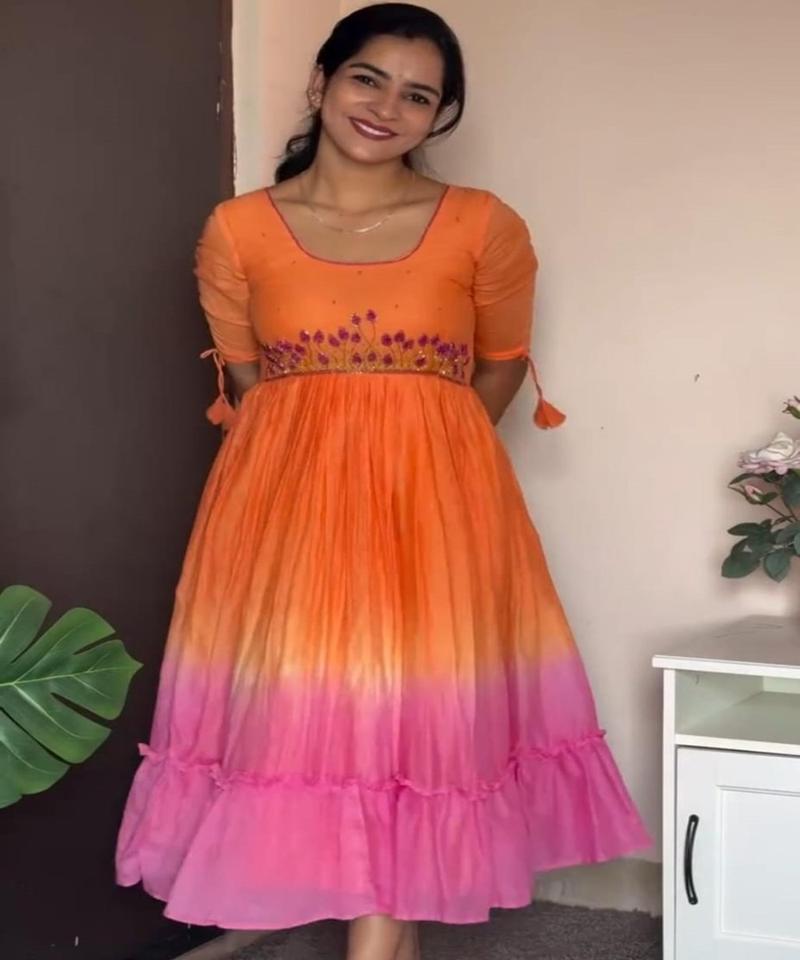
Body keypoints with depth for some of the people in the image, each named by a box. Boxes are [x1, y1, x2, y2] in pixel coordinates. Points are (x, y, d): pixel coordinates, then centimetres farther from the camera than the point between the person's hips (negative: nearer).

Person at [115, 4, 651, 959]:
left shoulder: (485, 228, -1)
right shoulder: (237, 231, 1)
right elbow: (243, 380, 12)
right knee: (306, 706, 1)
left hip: (437, 505, 0)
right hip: (288, 501, 1)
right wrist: (320, 452, 7)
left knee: (414, 711, 0)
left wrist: (420, 451, 8)